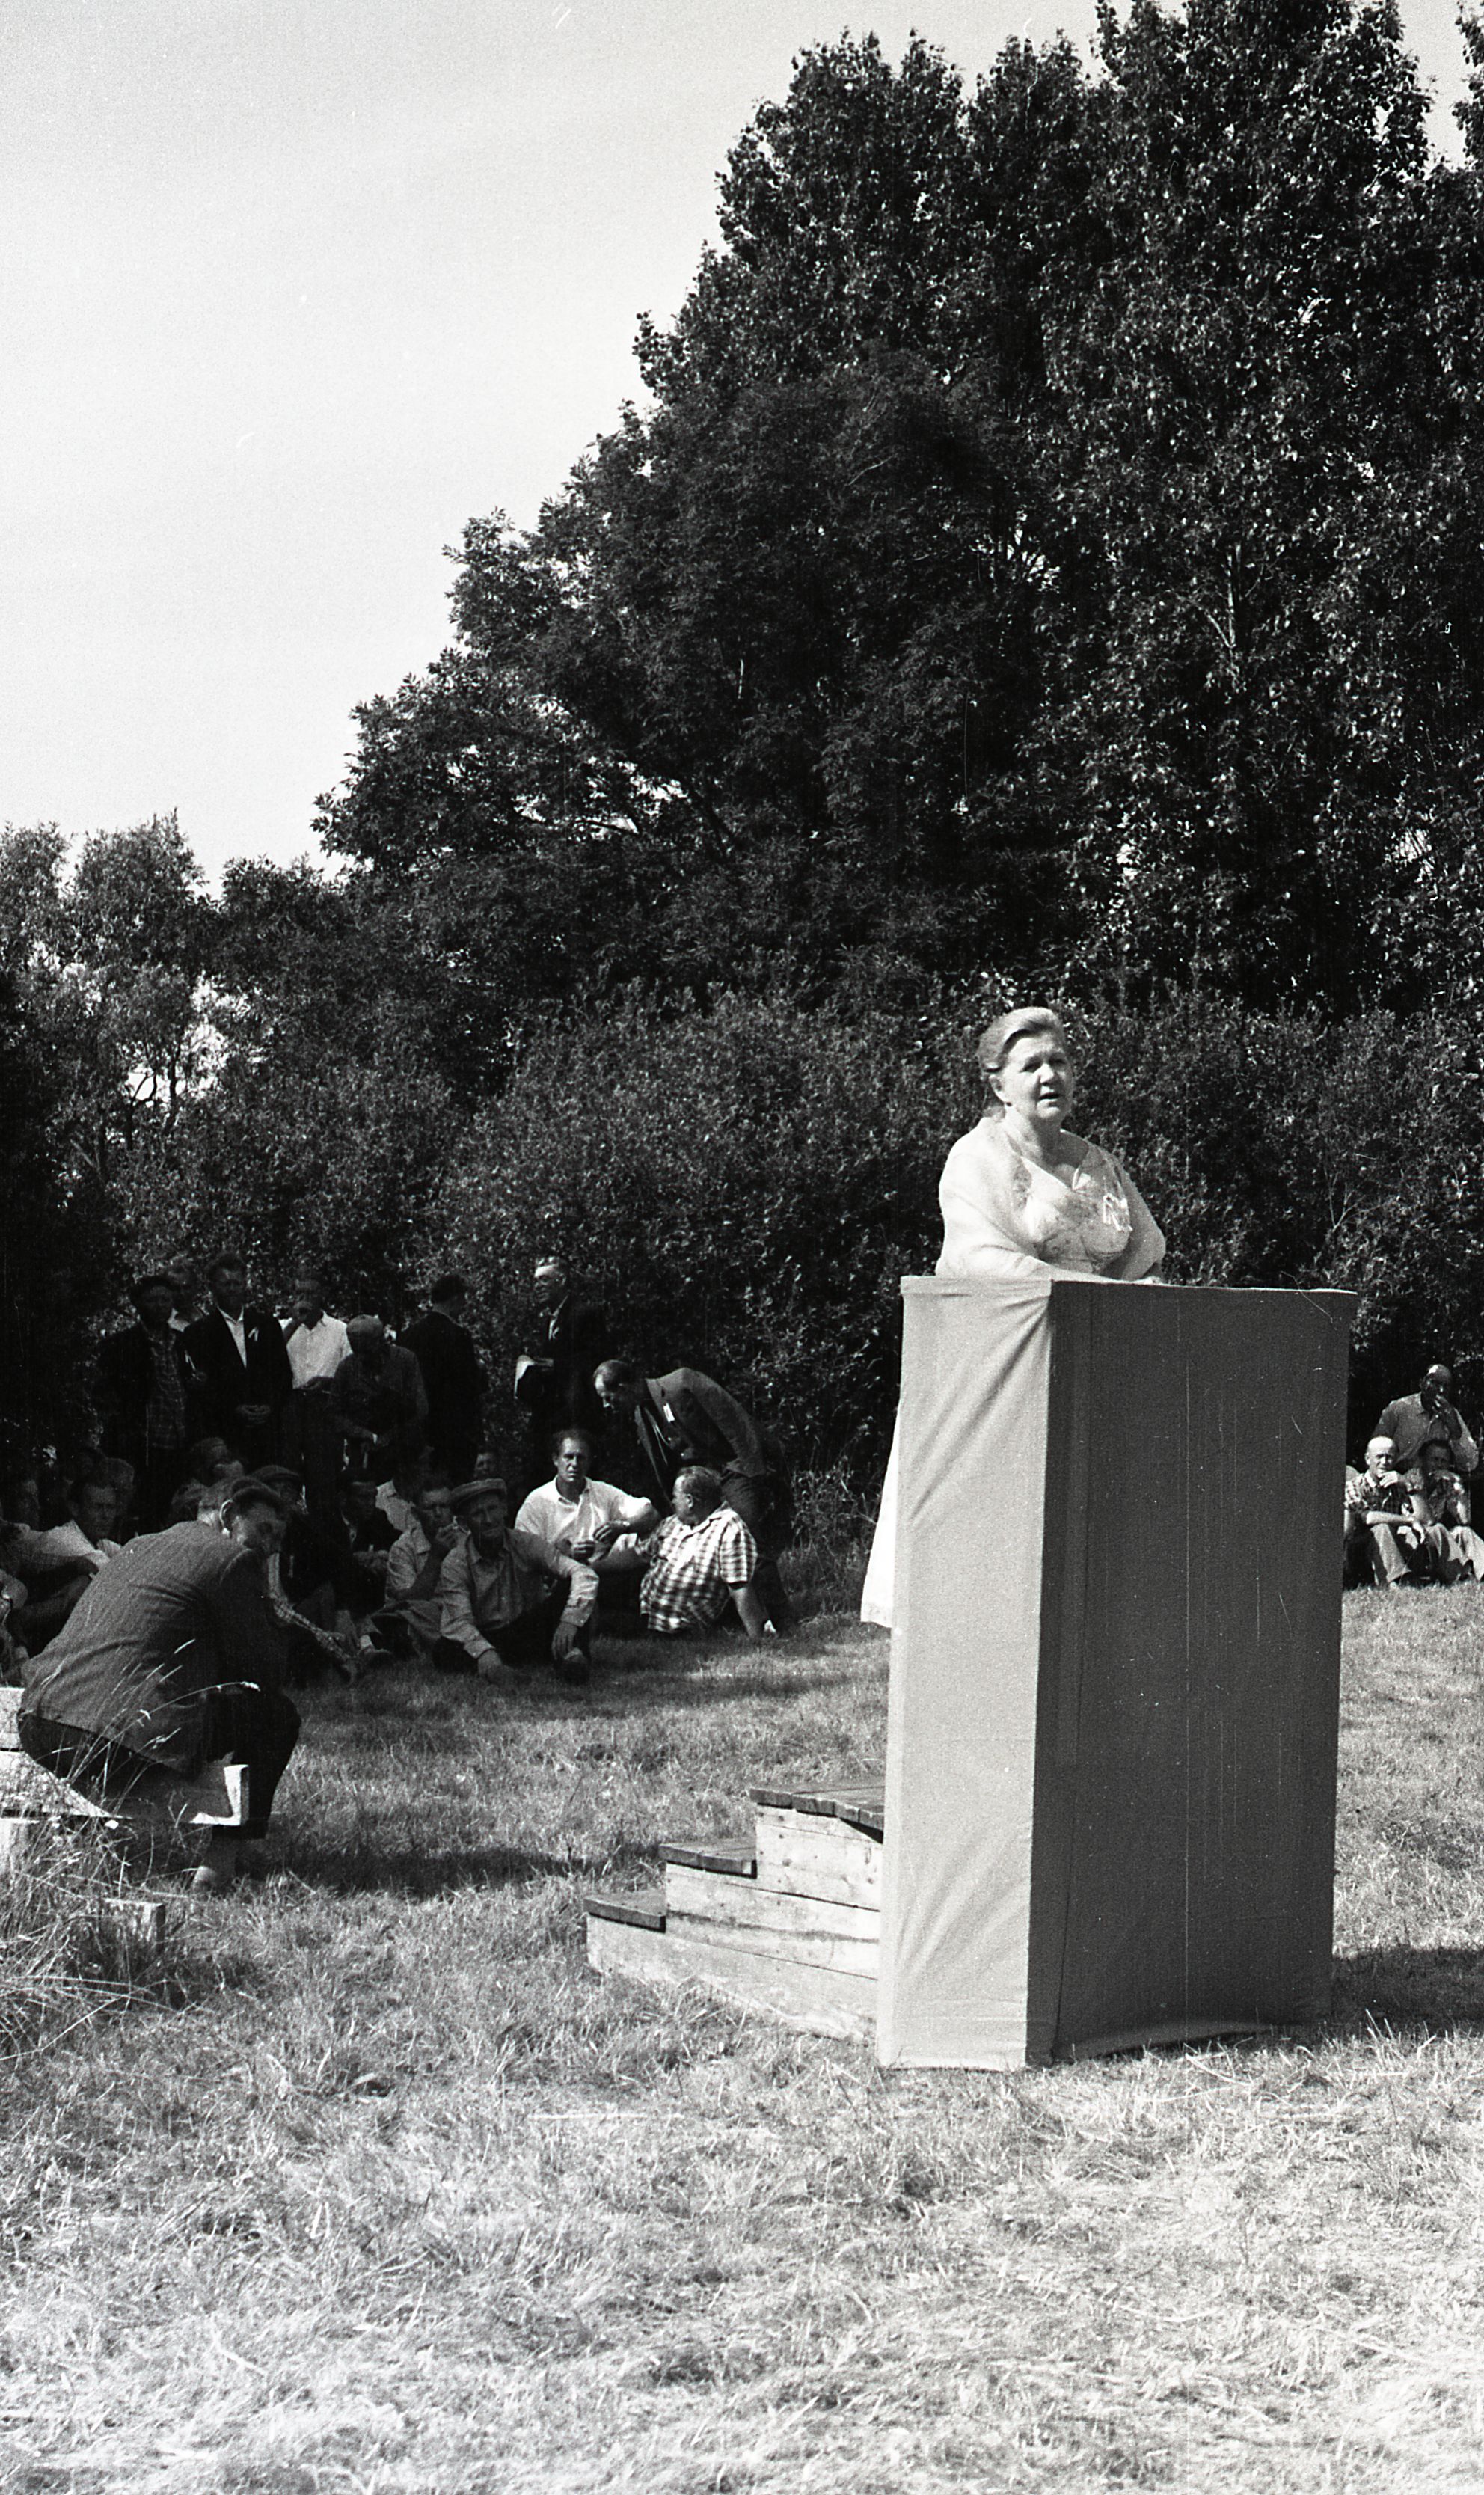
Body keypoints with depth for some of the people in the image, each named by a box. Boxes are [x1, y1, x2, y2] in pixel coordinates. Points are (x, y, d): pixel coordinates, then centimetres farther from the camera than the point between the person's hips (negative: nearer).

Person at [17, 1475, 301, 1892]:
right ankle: (224, 1854, 7)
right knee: (277, 1715, 9)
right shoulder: (233, 1560, 1)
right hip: (124, 1745, -8)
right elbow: (263, 1666, 3)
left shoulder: (142, 1545, 26)